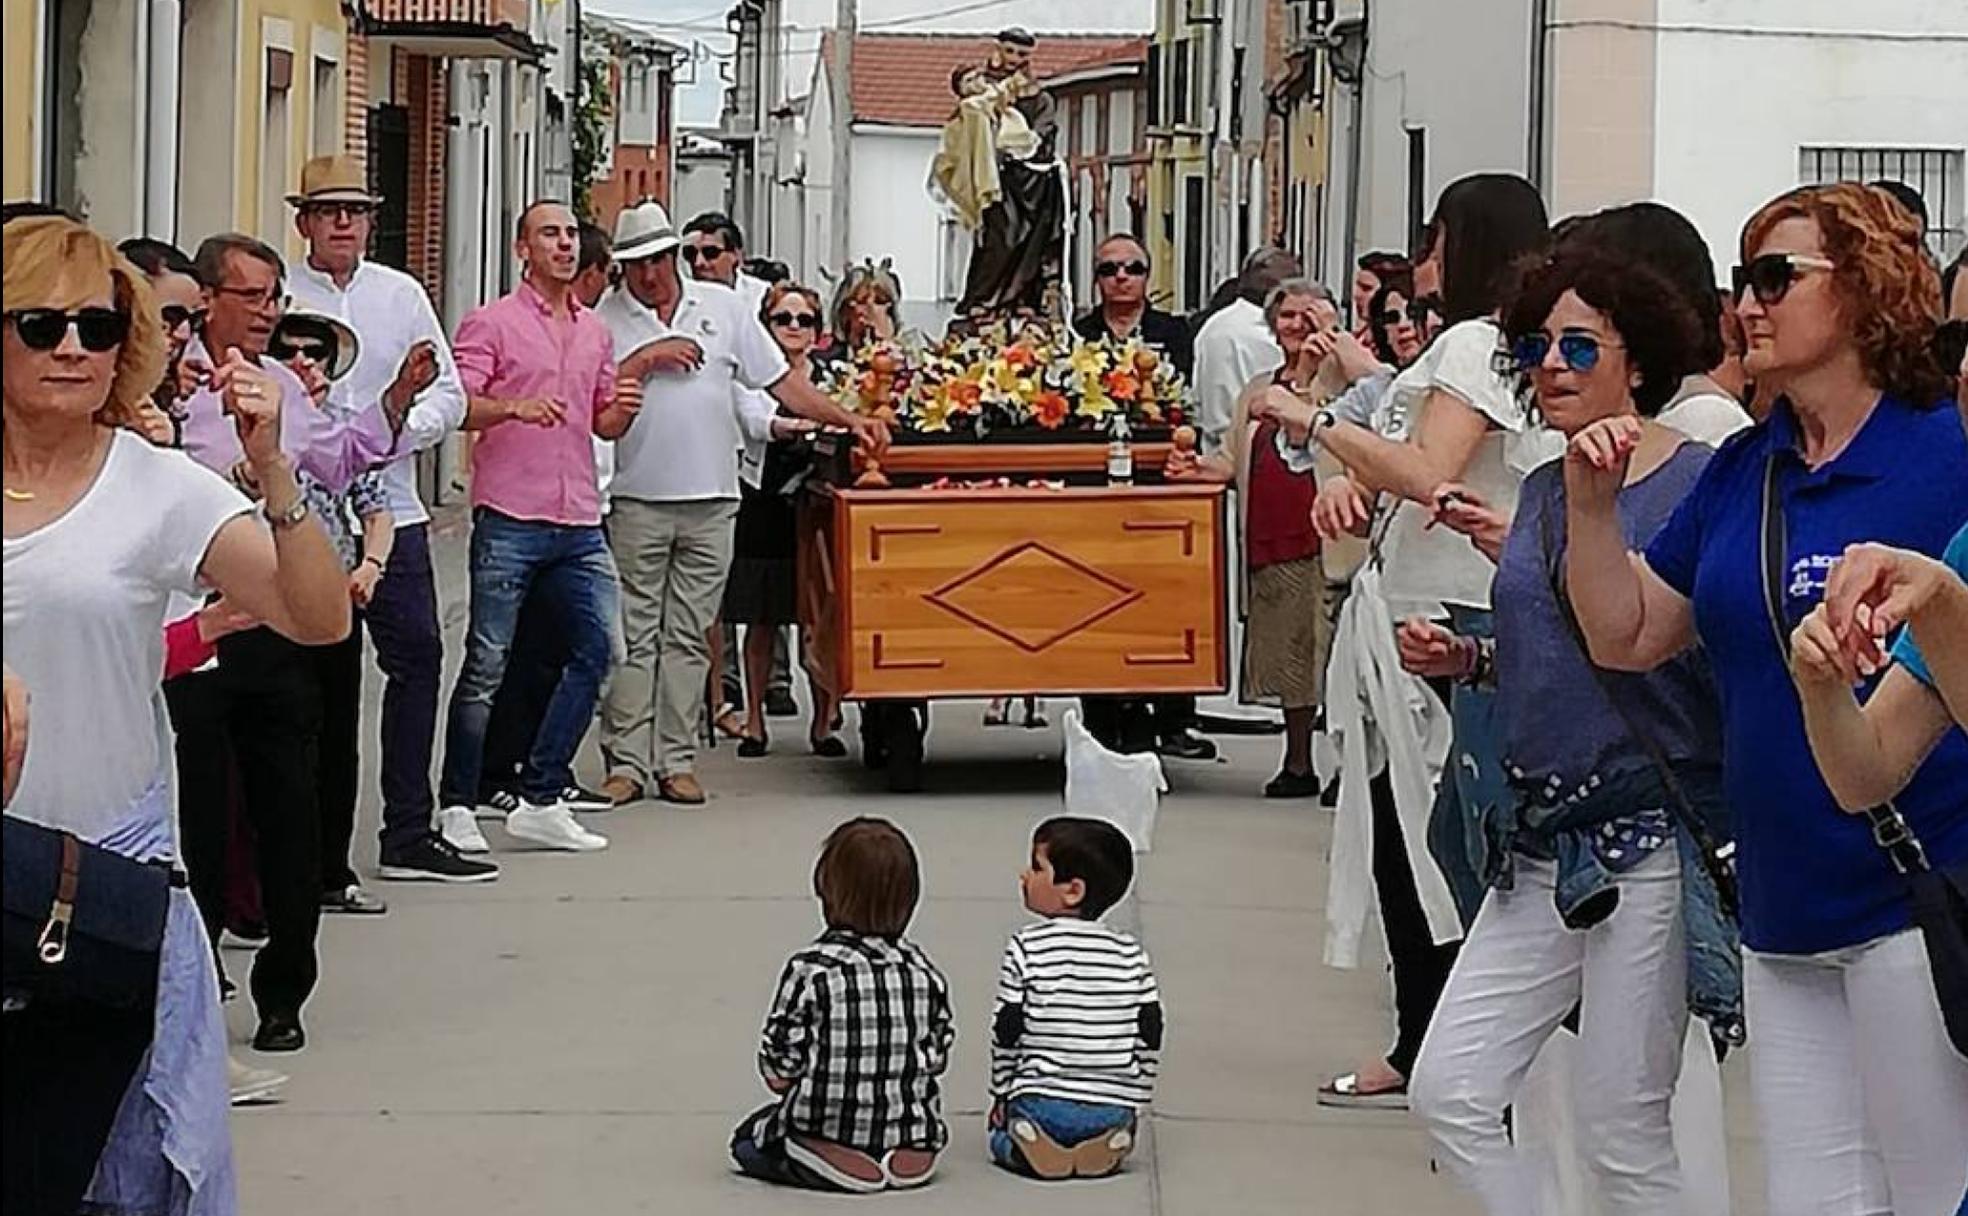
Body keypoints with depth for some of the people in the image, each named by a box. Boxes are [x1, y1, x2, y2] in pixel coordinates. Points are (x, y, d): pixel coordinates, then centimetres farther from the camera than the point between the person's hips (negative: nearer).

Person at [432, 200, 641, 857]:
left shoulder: (595, 330, 17)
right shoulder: (491, 322, -1)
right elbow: (456, 406, -10)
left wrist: (622, 411, 1)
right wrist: (515, 407, -27)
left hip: (579, 521, 6)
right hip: (509, 518, -6)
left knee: (594, 650, 2)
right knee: (487, 664, -3)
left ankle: (541, 800, 11)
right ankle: (457, 807, 6)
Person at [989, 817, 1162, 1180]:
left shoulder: (1026, 949, -7)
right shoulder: (1130, 954, 3)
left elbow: (1006, 1031, -4)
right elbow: (1150, 1033, 3)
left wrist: (1002, 1095, 10)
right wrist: (1136, 1105, 13)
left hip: (1041, 1102, -2)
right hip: (1114, 1108, 2)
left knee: (1002, 1136, 26)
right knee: (1118, 1132, 34)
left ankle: (1027, 1148, -6)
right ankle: (1102, 1149, 1)